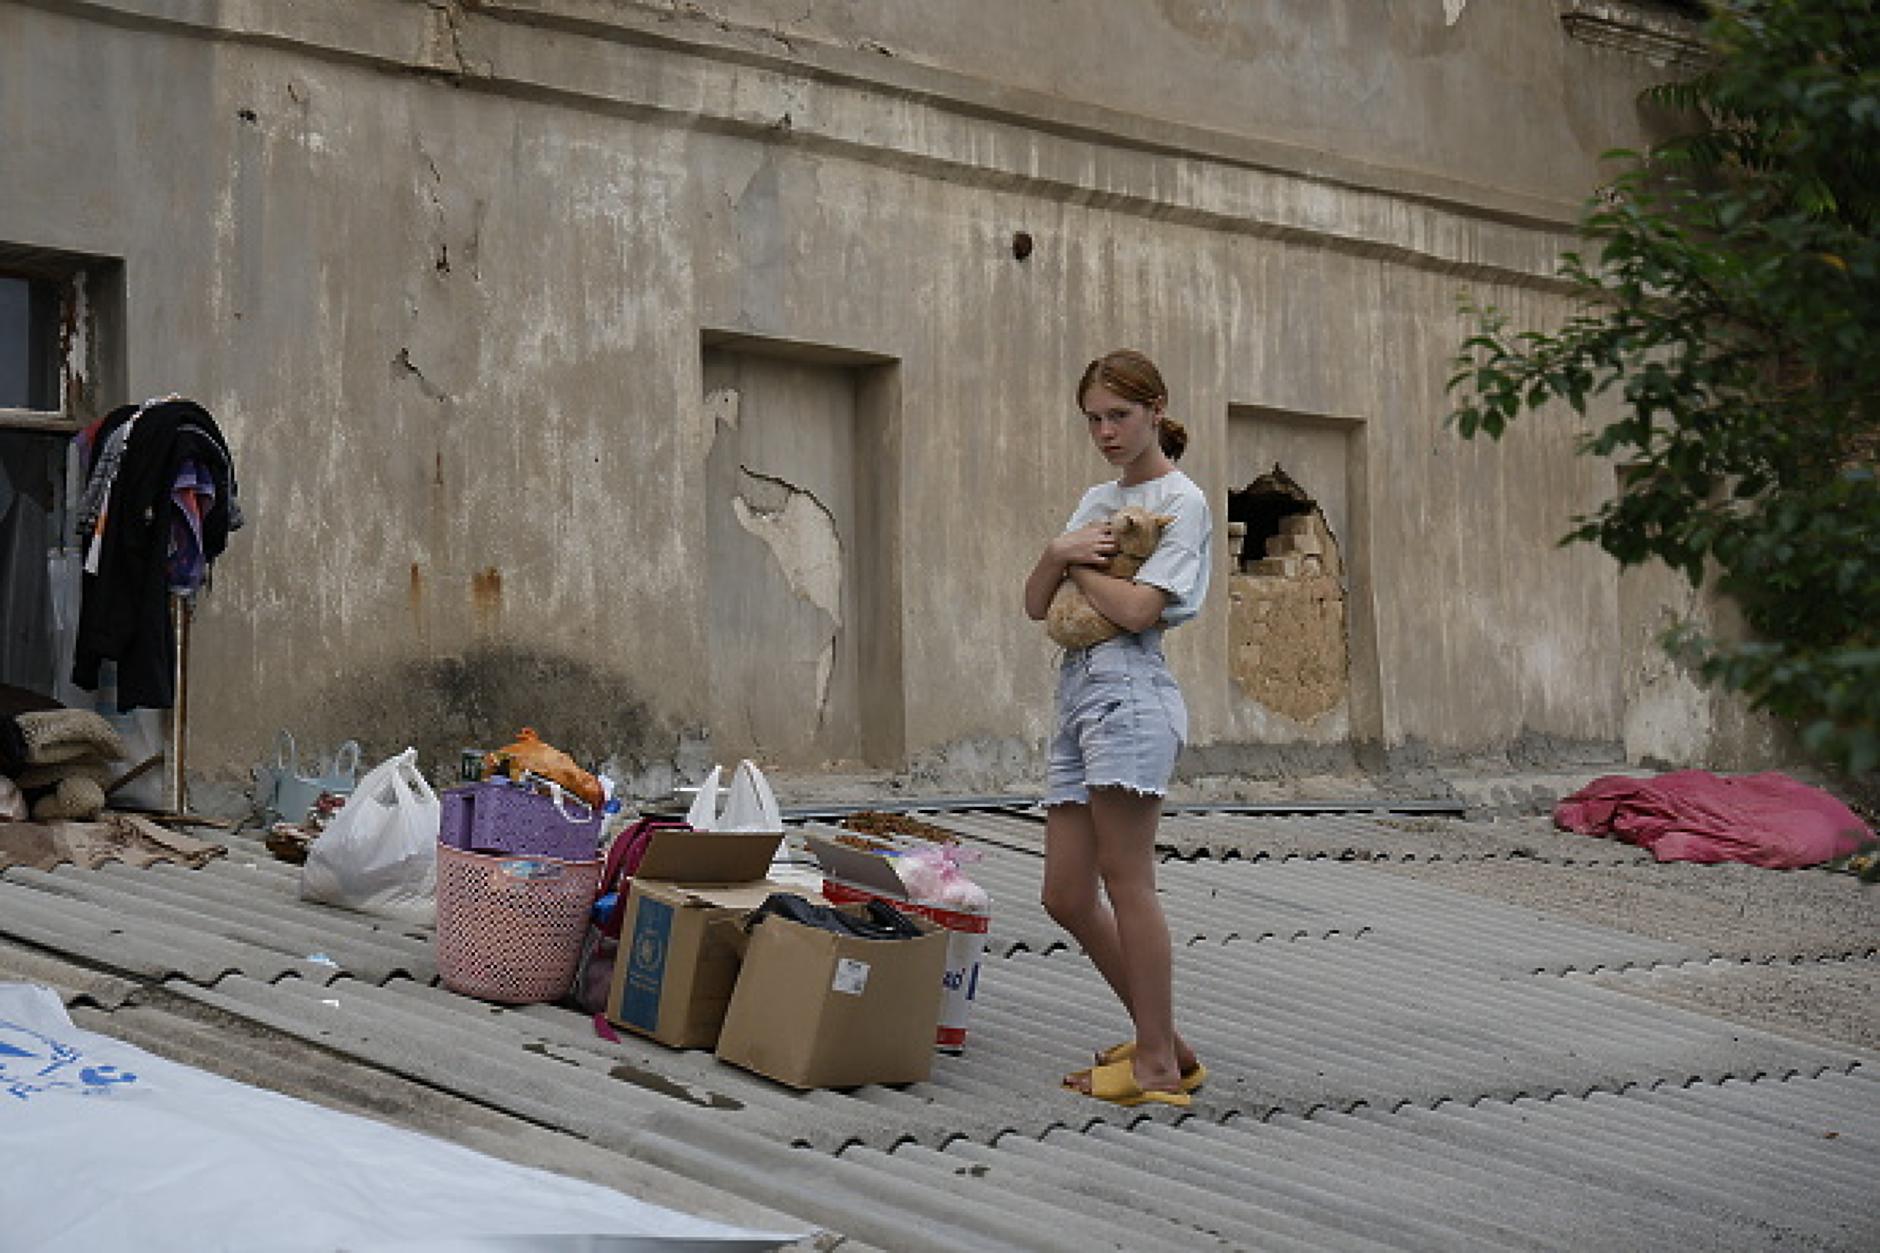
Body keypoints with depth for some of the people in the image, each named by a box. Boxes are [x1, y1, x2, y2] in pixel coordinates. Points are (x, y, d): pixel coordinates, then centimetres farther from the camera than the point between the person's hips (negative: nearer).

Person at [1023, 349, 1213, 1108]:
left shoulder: (1180, 502, -2)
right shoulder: (1097, 501, 22)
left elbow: (1137, 610, -15)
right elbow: (1037, 605, 17)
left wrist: (1079, 563, 1)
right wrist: (1059, 552, -2)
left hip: (1130, 695, -9)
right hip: (1078, 693, 9)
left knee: (1126, 882, -9)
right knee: (1066, 895, 6)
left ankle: (1157, 1066, -3)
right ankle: (1163, 1042, 16)